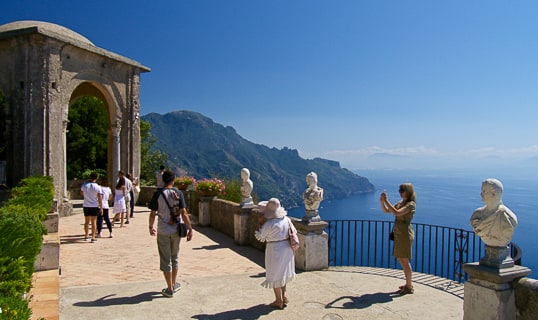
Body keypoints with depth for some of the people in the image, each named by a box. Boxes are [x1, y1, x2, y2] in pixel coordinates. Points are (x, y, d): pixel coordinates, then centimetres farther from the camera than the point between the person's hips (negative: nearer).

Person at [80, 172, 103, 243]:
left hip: (86, 206, 3)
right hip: (94, 206, -3)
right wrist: (101, 208, -5)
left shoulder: (84, 185, -2)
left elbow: (81, 193, 17)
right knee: (94, 222, 3)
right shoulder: (97, 187, -12)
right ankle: (93, 237, 3)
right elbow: (100, 199, -11)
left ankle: (86, 236, 25)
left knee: (87, 221, 16)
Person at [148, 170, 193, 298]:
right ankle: (174, 284, 30)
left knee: (165, 260, 7)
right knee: (175, 258, 19)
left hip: (163, 232, -2)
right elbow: (183, 213, -8)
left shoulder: (158, 194, -7)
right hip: (176, 230, 2)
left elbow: (153, 213, -4)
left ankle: (170, 289, 12)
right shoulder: (178, 193, -5)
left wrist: (151, 227, 13)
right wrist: (190, 229, -3)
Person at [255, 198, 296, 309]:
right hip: (287, 248, 7)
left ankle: (279, 301, 18)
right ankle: (284, 295, 29)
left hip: (275, 250, -7)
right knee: (282, 271, 24)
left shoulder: (269, 224, -21)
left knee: (275, 274, 8)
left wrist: (260, 222, -9)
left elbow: (259, 236, -12)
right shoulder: (286, 219, -1)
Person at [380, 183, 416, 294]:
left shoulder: (411, 204, -13)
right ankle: (408, 284, 28)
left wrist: (386, 201, -26)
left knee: (405, 261, -2)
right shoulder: (401, 202, 13)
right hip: (398, 234, 9)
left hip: (405, 234, -9)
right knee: (401, 259, 15)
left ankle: (409, 287, 10)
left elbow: (397, 213, -29)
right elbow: (386, 211, 14)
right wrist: (382, 202, -5)